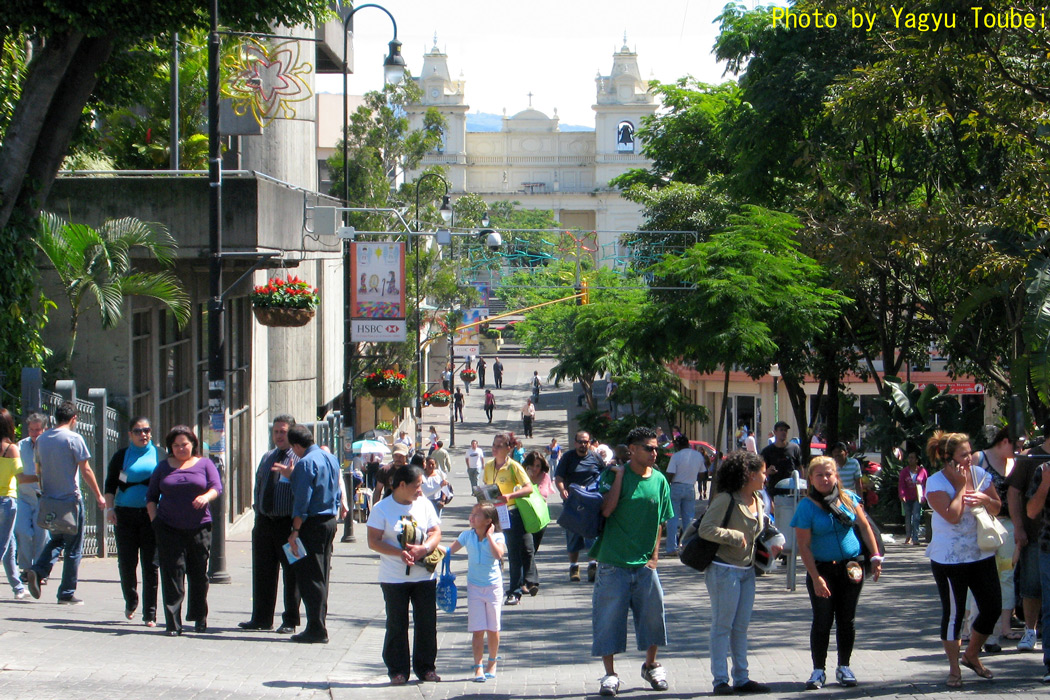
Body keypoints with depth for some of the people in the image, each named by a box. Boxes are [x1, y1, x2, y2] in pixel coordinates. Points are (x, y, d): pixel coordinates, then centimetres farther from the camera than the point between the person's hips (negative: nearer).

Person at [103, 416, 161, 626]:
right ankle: (131, 602, 26)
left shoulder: (159, 455, 8)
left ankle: (150, 614, 2)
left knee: (150, 565, -3)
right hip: (125, 514, 1)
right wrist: (109, 508, -5)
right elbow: (110, 485, 8)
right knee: (126, 563, 1)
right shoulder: (122, 456, 8)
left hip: (152, 515, -1)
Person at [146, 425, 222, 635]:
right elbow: (151, 496, 13)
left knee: (198, 574, 4)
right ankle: (173, 623, -7)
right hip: (169, 529, 0)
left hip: (199, 529, 0)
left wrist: (206, 497, -24)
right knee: (172, 574, -6)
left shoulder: (204, 464, 10)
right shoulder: (163, 467, 12)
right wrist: (155, 519, 0)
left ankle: (199, 618, 18)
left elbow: (217, 486, -2)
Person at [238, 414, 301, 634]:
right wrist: (257, 509, 13)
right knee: (263, 571, 9)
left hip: (288, 523, -7)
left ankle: (290, 621, 6)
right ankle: (261, 618, 17)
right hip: (265, 521, 7)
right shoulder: (267, 458, 18)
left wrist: (292, 476, -29)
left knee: (291, 572, 0)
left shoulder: (300, 459, -5)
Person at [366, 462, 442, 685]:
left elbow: (435, 533, 7)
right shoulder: (382, 508, -5)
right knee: (397, 625, 1)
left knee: (427, 623, 5)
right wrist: (399, 553, -22)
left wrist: (424, 548, -14)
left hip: (424, 575, 3)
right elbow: (373, 541, -9)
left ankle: (426, 667, 17)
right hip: (394, 578, -3)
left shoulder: (424, 505, 7)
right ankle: (397, 670, 10)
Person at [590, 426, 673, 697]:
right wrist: (619, 475, -17)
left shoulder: (659, 480, 5)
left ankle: (651, 665, 28)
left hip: (644, 563, 4)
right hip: (614, 563, -4)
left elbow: (659, 522, 12)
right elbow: (606, 510, -20)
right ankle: (610, 674, 8)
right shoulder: (614, 475, -6)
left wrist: (654, 557, 4)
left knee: (653, 614, 7)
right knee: (609, 617, -2)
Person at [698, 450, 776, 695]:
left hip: (747, 571, 8)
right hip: (724, 571, -8)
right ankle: (720, 680, 2)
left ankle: (741, 678, 17)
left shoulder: (759, 502, 11)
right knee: (722, 626, -2)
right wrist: (734, 537, -20)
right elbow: (705, 529, -21)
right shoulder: (725, 500, -15)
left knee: (741, 627, 12)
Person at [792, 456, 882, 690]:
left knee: (846, 620, 9)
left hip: (850, 567, 3)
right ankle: (818, 670, 9)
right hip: (822, 569, -3)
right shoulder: (806, 506, -10)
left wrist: (875, 557, 5)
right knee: (822, 621, -1)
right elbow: (804, 546, -11)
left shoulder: (848, 497, 1)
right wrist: (815, 578, -15)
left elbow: (864, 526, 10)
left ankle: (844, 667, 20)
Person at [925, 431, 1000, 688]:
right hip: (950, 559, -5)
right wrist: (961, 486, -18)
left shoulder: (979, 474, 2)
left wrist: (985, 499, -13)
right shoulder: (935, 483, -12)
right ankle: (954, 669, 11)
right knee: (953, 613, -1)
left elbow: (997, 509, 8)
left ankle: (971, 655, 26)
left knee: (992, 608, 4)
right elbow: (952, 516, -24)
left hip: (982, 554, 5)